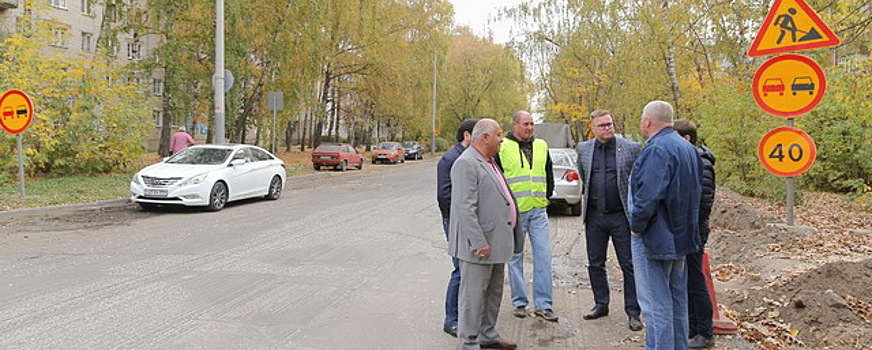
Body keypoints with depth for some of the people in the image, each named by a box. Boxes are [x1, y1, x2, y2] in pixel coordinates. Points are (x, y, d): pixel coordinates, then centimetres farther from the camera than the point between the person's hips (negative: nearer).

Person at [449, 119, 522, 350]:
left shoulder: (488, 162, 16)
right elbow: (465, 208, -23)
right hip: (480, 244, -10)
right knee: (473, 295, -1)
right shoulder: (466, 164, -16)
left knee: (494, 292, 19)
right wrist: (479, 243, -25)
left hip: (496, 242, 10)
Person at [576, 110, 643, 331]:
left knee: (629, 265, 1)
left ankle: (633, 312, 10)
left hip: (621, 216, -3)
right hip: (594, 216, 4)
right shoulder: (584, 149, 5)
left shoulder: (631, 148, -4)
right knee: (595, 264, 12)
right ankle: (601, 304, 27)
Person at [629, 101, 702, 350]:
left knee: (656, 303, -3)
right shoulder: (688, 148, 13)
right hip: (681, 236, 10)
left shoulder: (656, 150, -19)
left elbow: (647, 196, -28)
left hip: (655, 238, -10)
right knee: (677, 299, 19)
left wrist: (637, 226, -15)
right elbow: (697, 191, 19)